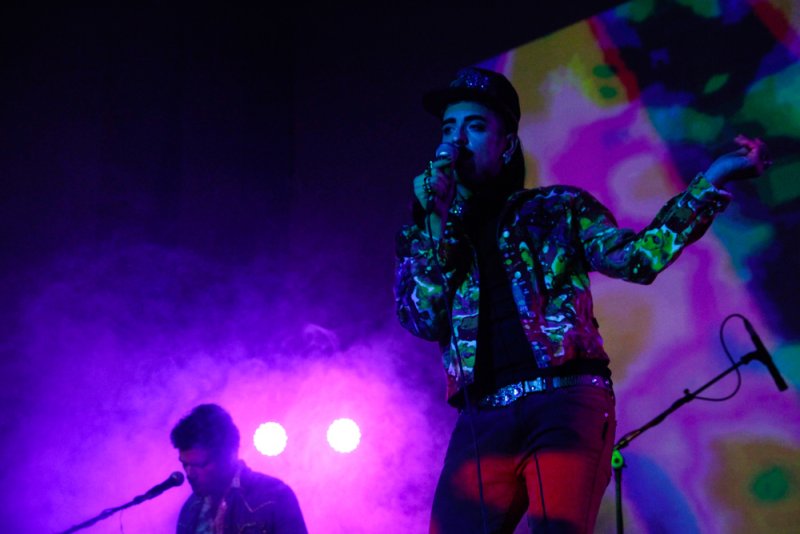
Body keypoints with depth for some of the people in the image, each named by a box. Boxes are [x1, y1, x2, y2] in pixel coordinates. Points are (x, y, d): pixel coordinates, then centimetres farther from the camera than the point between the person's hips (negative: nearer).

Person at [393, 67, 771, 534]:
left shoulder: (555, 209, 14)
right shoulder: (425, 235, 19)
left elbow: (636, 258, 1)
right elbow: (423, 320, 5)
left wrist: (713, 181, -5)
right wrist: (438, 221, 0)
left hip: (565, 401, -2)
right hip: (482, 420, 2)